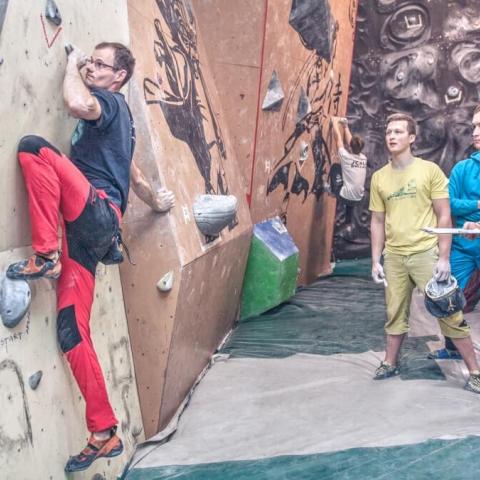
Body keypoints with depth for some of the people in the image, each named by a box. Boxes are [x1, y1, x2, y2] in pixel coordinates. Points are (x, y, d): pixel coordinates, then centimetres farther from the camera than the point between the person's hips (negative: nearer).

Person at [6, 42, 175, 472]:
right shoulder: (112, 117, 30)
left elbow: (77, 103, -23)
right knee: (72, 331, 3)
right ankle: (105, 434, 7)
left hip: (98, 213, -9)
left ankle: (45, 256, -21)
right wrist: (156, 201, 59)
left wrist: (71, 65, -3)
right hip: (88, 229, 9)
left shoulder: (111, 102, 2)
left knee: (34, 147, -22)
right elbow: (131, 172, 42)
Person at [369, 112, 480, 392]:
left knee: (449, 313, 0)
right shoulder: (379, 177, 7)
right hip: (394, 256, 3)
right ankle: (390, 364, 28)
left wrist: (444, 258, -10)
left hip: (426, 253, -3)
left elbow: (444, 216, -4)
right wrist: (376, 261, 7)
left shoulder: (430, 170, -3)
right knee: (396, 314, 12)